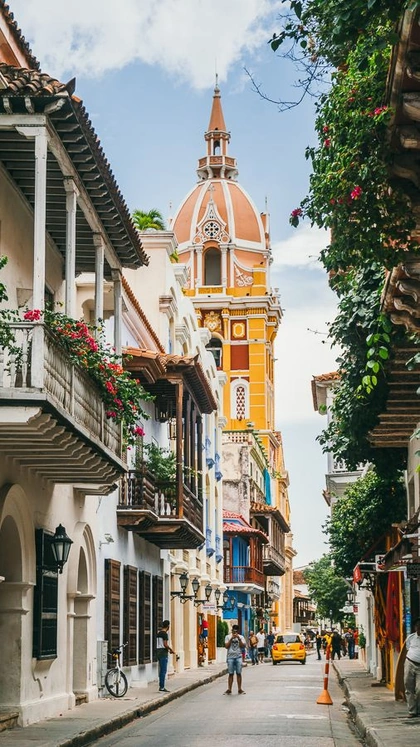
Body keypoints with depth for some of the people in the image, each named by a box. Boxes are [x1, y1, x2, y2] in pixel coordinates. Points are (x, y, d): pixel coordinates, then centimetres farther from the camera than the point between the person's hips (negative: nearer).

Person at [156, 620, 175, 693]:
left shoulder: (159, 633, 13)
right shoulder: (165, 634, -14)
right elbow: (165, 645, -20)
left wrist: (168, 649, 22)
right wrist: (171, 650, -5)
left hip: (158, 652, 9)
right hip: (163, 654, -9)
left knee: (161, 670, 13)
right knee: (163, 671, -7)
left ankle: (161, 687, 15)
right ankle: (162, 687, -8)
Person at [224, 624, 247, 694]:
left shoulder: (241, 637, 8)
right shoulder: (228, 637, 6)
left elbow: (243, 646, -3)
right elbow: (226, 646, -4)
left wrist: (239, 639, -13)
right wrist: (231, 639, -11)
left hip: (238, 657, 1)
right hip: (230, 657, -1)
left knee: (239, 673, 0)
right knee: (231, 673, 0)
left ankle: (240, 689, 4)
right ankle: (229, 689, 2)